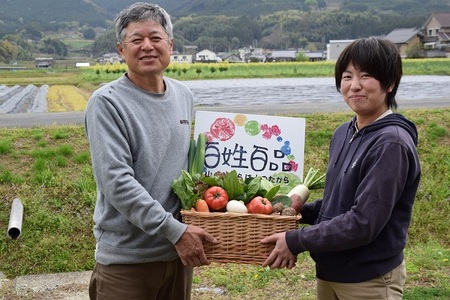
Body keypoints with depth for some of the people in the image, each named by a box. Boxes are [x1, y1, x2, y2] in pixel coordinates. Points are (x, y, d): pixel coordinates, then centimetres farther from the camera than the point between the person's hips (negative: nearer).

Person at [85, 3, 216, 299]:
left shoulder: (184, 96, 7)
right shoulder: (107, 103, -12)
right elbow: (117, 182, -20)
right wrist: (175, 231, -22)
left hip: (180, 251, 6)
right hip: (127, 256, -5)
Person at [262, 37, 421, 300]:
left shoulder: (392, 144, -20)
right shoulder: (344, 133, 4)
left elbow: (363, 222, -24)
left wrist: (296, 241, -19)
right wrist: (299, 211, 1)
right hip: (330, 272, 7)